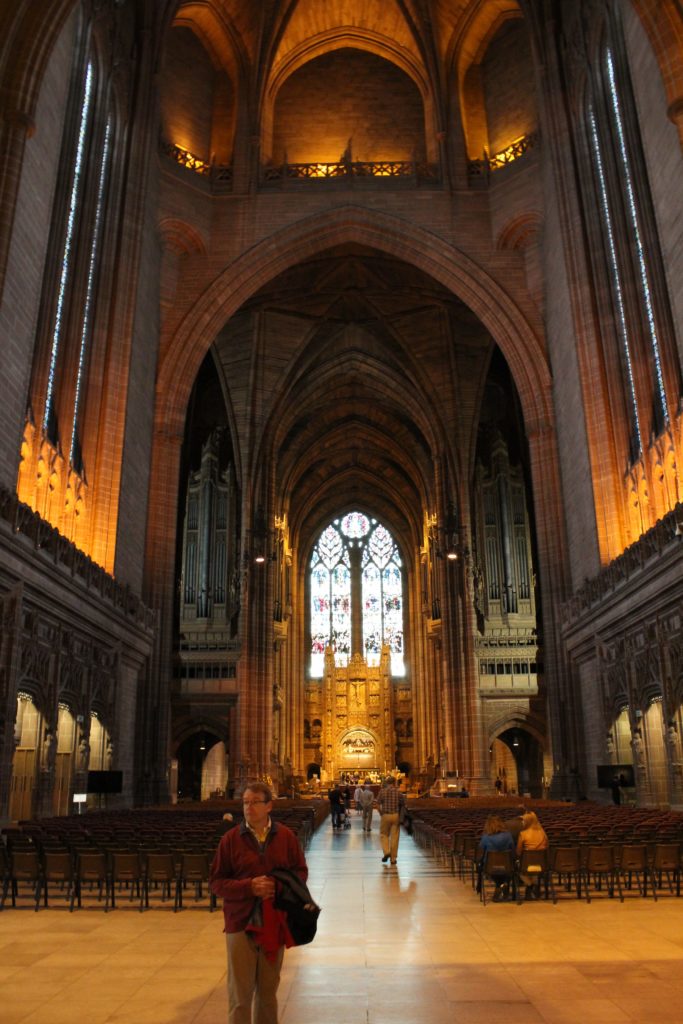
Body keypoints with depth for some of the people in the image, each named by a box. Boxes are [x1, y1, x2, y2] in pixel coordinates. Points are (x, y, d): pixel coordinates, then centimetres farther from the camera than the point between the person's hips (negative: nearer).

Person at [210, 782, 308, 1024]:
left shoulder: (286, 836, -1)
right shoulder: (231, 838, -5)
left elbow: (300, 872, 6)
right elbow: (216, 882, -4)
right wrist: (249, 887, -18)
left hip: (275, 923, 2)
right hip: (241, 923, -2)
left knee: (268, 989, 16)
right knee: (240, 991, 3)